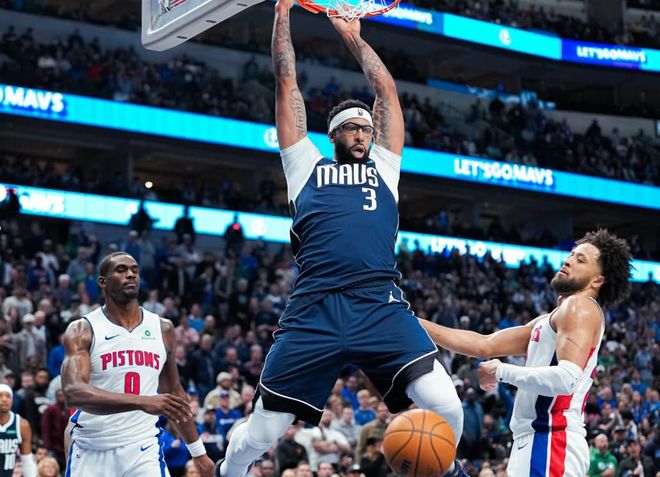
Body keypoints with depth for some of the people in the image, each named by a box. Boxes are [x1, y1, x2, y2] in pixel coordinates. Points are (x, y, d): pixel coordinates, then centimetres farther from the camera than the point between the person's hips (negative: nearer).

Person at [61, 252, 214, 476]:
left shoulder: (162, 329, 6)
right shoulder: (82, 331, -7)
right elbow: (73, 392, -24)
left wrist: (198, 451, 18)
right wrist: (142, 402, -36)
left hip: (143, 451, 2)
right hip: (91, 452, -2)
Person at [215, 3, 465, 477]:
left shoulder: (383, 168, 24)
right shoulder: (307, 167, 21)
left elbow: (387, 89, 28)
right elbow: (287, 83, 22)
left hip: (382, 307, 1)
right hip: (314, 312, -1)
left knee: (446, 405, -16)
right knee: (259, 434, -1)